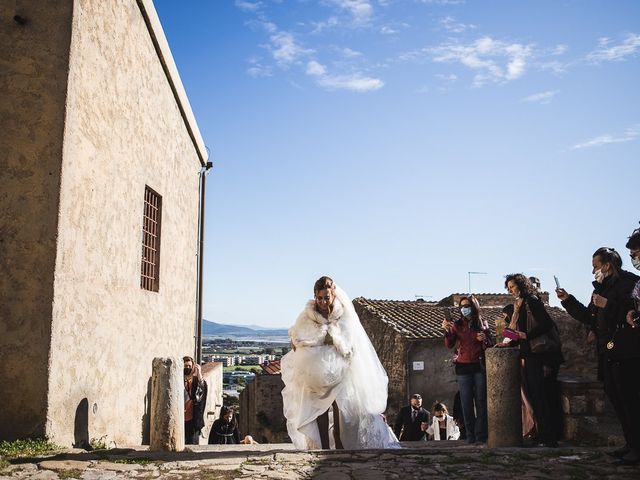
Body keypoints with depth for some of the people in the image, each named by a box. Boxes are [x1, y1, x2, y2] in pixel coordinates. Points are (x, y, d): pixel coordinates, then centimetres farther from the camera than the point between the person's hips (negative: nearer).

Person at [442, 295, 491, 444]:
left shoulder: (483, 325, 7)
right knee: (467, 402, -1)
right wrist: (447, 331, -20)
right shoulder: (457, 325, 5)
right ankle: (471, 435, 4)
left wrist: (484, 340, -10)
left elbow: (490, 346, 12)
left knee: (481, 401, 0)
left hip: (479, 366, 0)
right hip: (463, 367, 0)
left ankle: (481, 435, 5)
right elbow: (449, 345, -3)